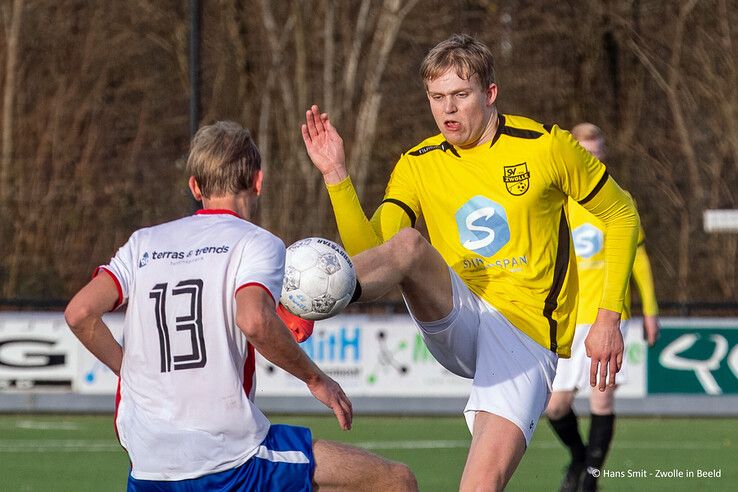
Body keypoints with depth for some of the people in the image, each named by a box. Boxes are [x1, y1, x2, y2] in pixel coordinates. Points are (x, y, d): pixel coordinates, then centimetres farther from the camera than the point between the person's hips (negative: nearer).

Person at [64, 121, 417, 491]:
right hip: (232, 461, -5)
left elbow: (79, 313, -1)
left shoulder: (143, 243, 11)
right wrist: (315, 379, -8)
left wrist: (127, 368, 15)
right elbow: (254, 321, -21)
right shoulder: (258, 244, -2)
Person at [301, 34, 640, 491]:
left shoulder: (545, 146, -1)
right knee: (408, 244, -31)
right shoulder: (418, 165, 7)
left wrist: (609, 318, 2)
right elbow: (368, 251, -4)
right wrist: (337, 176, -18)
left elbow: (621, 214, 8)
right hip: (455, 324, 2)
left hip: (527, 331, -2)